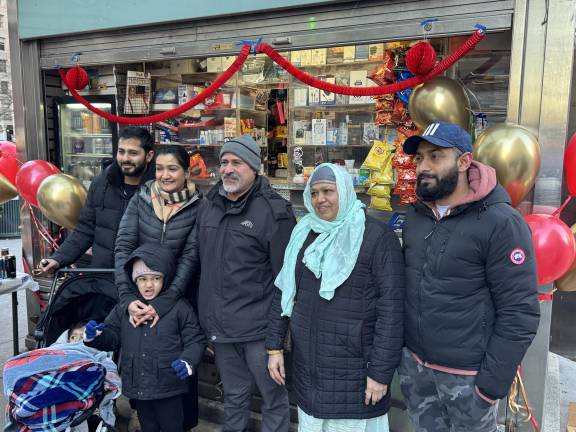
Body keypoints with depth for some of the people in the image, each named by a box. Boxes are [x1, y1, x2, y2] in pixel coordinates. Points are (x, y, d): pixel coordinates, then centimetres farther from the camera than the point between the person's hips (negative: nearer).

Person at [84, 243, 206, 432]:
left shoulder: (179, 307, -10)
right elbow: (112, 337, 12)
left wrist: (188, 362, -24)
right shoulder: (124, 307, 2)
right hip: (137, 387, 4)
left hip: (168, 387, -4)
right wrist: (95, 336, -8)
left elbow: (195, 340, -8)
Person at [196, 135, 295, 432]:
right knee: (234, 396, 23)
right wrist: (205, 316, 15)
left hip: (259, 328, -5)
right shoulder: (209, 207, 8)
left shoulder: (273, 211, -14)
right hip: (219, 326, 6)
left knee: (273, 397, 13)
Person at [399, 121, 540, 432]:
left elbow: (519, 312, -17)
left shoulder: (501, 224, -17)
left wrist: (493, 382, -15)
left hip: (467, 374, -5)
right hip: (413, 364, 6)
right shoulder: (415, 216, 2)